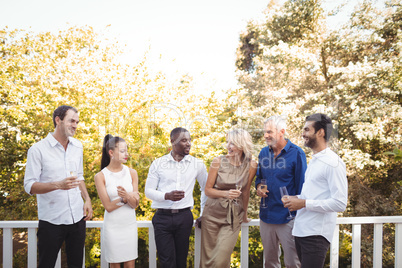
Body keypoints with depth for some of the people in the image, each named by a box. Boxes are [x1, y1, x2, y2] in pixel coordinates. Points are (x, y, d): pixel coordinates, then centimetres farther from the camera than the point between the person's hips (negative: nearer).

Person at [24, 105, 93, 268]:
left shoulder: (77, 146, 8)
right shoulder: (38, 149, -10)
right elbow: (29, 186, -13)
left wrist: (87, 199, 5)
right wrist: (58, 185, -28)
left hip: (77, 218, 5)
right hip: (51, 221, -5)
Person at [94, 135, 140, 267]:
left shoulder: (131, 173, -1)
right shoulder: (100, 176, -9)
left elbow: (135, 204, -5)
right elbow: (109, 207, -10)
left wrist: (127, 195, -24)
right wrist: (126, 198, -15)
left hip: (130, 225, 3)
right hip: (112, 226, -2)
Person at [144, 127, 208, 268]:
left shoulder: (197, 164, 4)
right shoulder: (158, 164, 2)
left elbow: (206, 189, 15)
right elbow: (148, 191, 1)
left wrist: (204, 214, 13)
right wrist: (167, 196, -17)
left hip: (184, 217, 1)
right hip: (162, 218, -1)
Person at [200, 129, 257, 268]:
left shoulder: (251, 165, -5)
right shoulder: (218, 162, -6)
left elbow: (246, 192, 8)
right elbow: (208, 190, -1)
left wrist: (244, 215, 18)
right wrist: (226, 194, -18)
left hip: (233, 217, 0)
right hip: (213, 214, 0)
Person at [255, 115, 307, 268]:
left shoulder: (296, 153, -10)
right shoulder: (264, 152, 7)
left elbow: (301, 185, -7)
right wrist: (258, 186, -1)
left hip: (287, 217, -5)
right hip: (266, 215, 6)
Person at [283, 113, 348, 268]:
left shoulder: (333, 162, -13)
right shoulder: (313, 161, 16)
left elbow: (340, 204, -19)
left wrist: (304, 203, -17)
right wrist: (297, 199, 7)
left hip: (316, 234, -9)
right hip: (301, 231, 9)